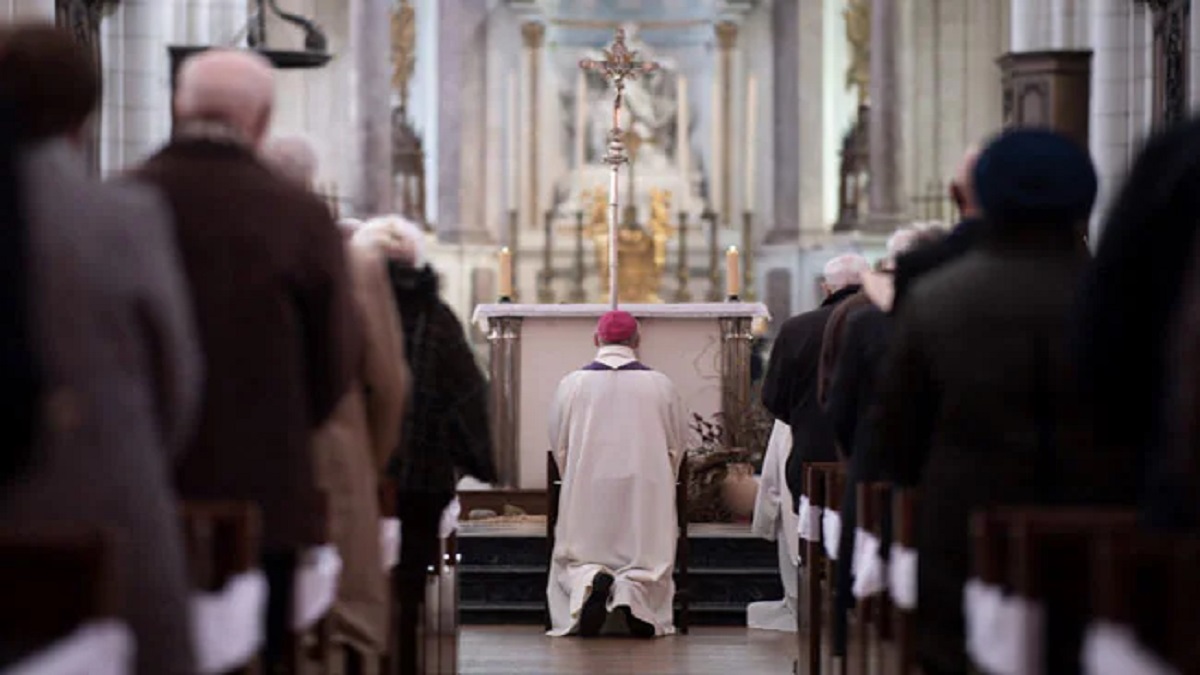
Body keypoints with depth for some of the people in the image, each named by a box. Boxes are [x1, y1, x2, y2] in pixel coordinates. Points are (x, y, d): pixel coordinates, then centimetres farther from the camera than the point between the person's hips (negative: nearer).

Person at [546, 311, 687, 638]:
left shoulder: (572, 384, 2)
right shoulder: (661, 385, 2)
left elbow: (558, 448, 10)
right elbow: (677, 446, 10)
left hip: (587, 492, 0)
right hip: (647, 494, 0)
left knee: (575, 561, 9)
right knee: (649, 559, 6)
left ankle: (589, 580, -27)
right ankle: (633, 590, -29)